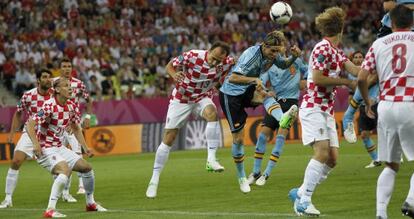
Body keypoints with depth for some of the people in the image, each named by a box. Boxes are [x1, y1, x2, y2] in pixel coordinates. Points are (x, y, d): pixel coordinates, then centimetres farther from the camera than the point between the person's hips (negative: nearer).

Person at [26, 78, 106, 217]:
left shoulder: (72, 106, 3)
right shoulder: (49, 106, -20)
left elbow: (76, 128, 18)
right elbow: (30, 124, -25)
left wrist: (85, 147, 10)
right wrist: (36, 144, -37)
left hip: (60, 147, 8)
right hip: (45, 149, -8)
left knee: (86, 167, 12)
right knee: (65, 170, -31)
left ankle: (90, 203, 33)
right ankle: (50, 210, -31)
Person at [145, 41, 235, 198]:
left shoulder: (227, 62, -19)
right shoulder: (192, 56, -27)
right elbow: (170, 65, -15)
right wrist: (174, 74, -36)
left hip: (202, 98, 2)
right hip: (181, 99, -1)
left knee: (212, 113, -34)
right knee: (168, 139, -3)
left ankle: (211, 159, -28)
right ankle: (154, 180, 10)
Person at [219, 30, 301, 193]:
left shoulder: (272, 53, -6)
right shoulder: (252, 55, -29)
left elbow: (283, 65, 15)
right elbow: (232, 78, -35)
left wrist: (294, 57, -6)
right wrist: (255, 79, -46)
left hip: (248, 90, 6)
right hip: (230, 94, -6)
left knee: (265, 95, -30)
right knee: (238, 138, -3)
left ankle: (282, 119, -59)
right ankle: (241, 177, 13)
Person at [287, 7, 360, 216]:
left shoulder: (337, 52, 15)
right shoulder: (322, 48, -11)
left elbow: (356, 70, 2)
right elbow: (317, 78, -18)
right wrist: (345, 81, -12)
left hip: (327, 111, 9)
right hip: (313, 108, -9)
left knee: (332, 158, 2)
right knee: (322, 152, -21)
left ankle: (300, 193, 12)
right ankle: (304, 201, -20)